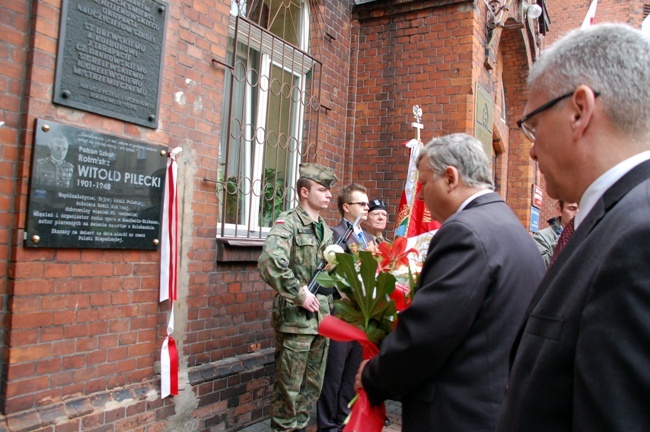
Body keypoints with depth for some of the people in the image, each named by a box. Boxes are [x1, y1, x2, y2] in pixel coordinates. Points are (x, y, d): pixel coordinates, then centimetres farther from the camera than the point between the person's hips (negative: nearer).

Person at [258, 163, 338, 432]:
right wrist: (300, 295, -21)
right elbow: (269, 263, -27)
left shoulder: (326, 230, 14)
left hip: (322, 318, 7)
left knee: (313, 385, 16)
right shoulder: (288, 223, -10)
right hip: (296, 318, -7)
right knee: (289, 387, 4)